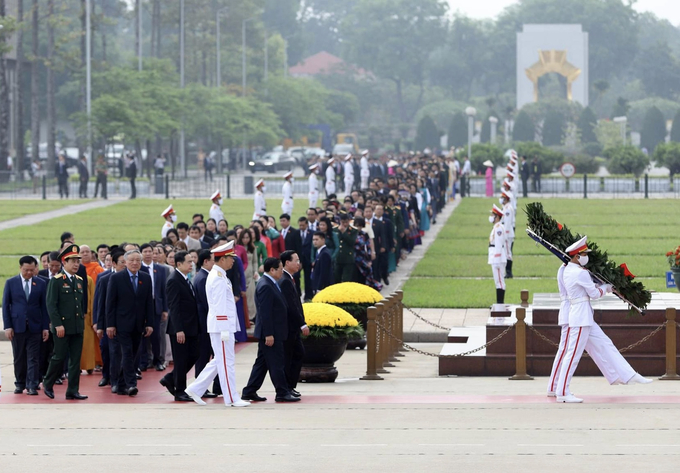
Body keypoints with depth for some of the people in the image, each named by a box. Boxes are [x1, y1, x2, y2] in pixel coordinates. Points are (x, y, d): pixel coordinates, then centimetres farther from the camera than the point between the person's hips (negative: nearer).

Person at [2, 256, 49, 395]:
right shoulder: (11, 283, 3)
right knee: (19, 358, 8)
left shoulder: (41, 283, 4)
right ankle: (20, 384, 19)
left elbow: (44, 306, 5)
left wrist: (45, 327, 0)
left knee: (33, 358, -4)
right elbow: (6, 305, 2)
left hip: (34, 326, 0)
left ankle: (32, 386, -4)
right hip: (17, 326, 0)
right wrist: (7, 326, -6)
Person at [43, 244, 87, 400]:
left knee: (76, 359, 4)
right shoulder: (56, 281, -8)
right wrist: (58, 325, -17)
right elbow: (51, 304, -12)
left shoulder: (79, 281, 12)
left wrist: (82, 320, 13)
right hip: (62, 327, -6)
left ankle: (73, 391, 8)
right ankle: (47, 384, 20)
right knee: (59, 357, -1)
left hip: (77, 327, 6)